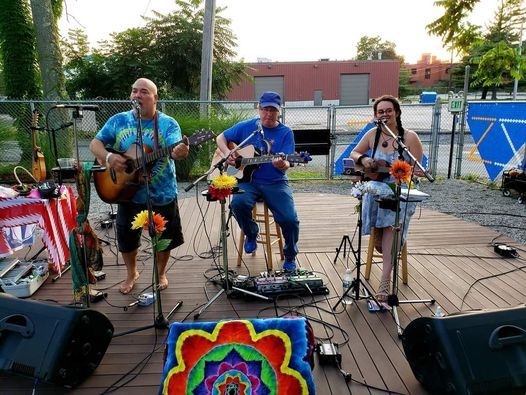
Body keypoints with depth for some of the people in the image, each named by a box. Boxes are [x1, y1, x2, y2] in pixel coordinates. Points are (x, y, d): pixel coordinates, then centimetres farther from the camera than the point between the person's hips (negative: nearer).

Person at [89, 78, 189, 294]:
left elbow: (174, 149, -24)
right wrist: (108, 157, -19)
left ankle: (161, 273, 39)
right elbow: (95, 143, 3)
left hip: (162, 195, -2)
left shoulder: (168, 123, -8)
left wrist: (179, 153, -49)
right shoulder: (118, 120, 1)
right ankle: (132, 273, 42)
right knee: (126, 237, 15)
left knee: (165, 238, 12)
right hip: (128, 193, 3)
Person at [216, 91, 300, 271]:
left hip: (275, 183, 0)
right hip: (248, 180, 1)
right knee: (238, 203, -31)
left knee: (290, 219, -18)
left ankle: (290, 257, 14)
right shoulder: (246, 126, 6)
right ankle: (251, 234, 4)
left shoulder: (286, 133, 1)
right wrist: (227, 153, -5)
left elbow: (286, 164, -9)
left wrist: (282, 164, -33)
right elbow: (221, 138, 15)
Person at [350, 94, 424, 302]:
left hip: (401, 191, -3)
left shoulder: (409, 137, -3)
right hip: (376, 188, 4)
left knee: (389, 224, -29)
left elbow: (416, 170, -3)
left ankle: (385, 281, -29)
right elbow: (354, 154, 16)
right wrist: (363, 159, -7)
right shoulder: (372, 135, 8)